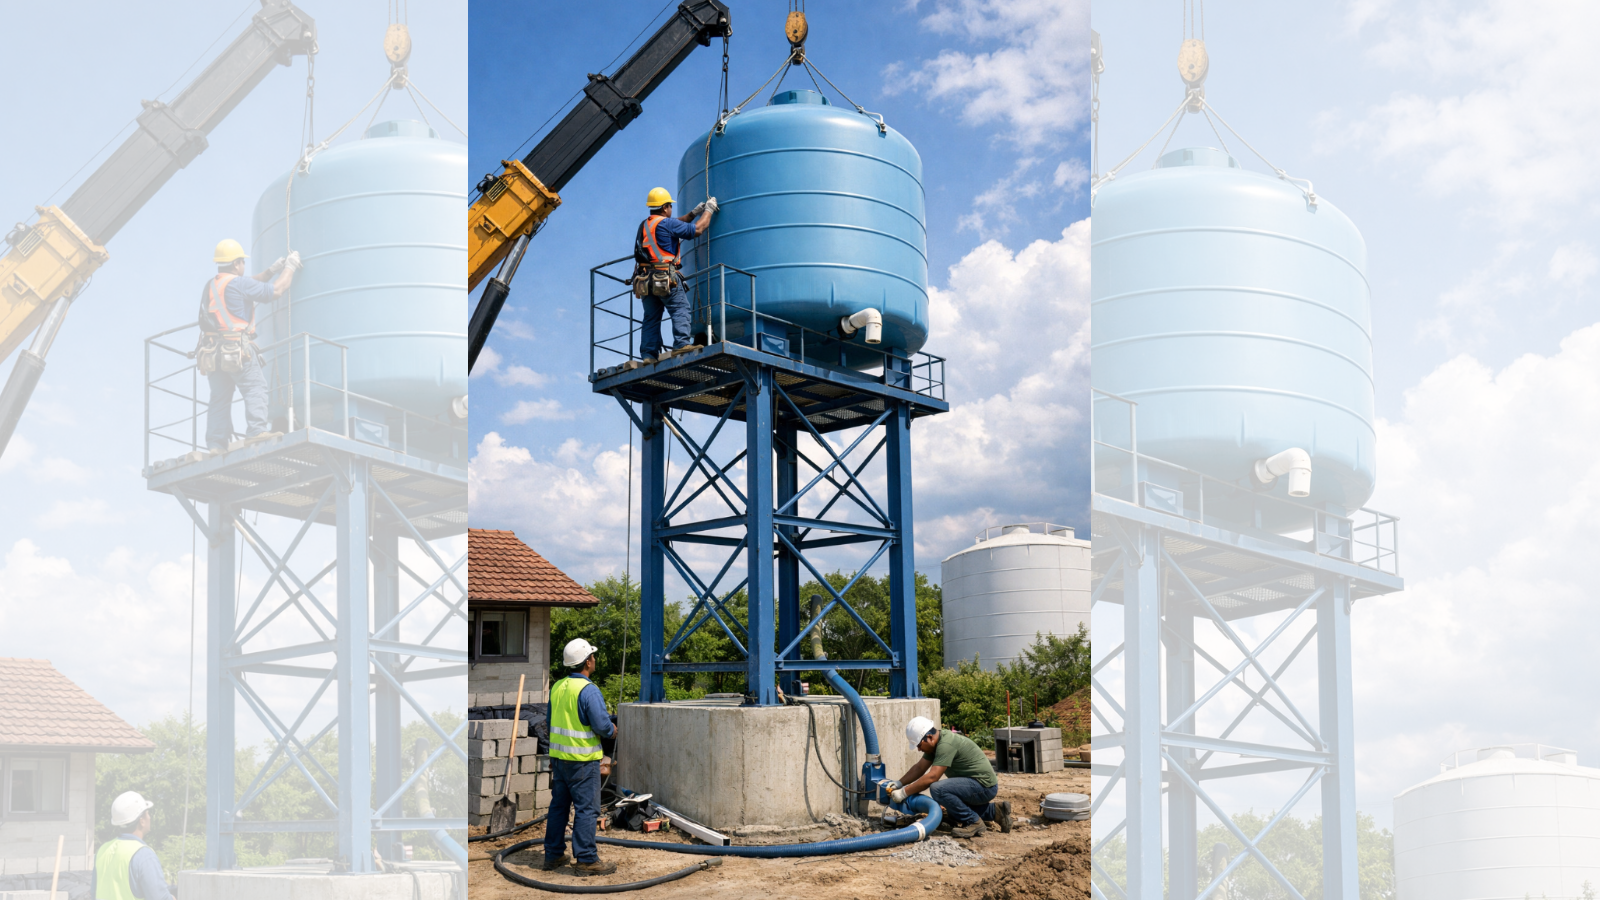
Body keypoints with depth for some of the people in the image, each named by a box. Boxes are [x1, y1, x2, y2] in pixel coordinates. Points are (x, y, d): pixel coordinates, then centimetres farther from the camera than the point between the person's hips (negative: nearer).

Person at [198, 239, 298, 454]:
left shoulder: (210, 286, 18)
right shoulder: (237, 283, -7)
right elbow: (274, 291, -5)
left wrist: (271, 271, 29)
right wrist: (290, 268, 8)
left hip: (213, 353, 8)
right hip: (237, 349, -8)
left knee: (220, 396, 10)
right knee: (255, 387, -7)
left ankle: (216, 442, 6)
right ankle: (256, 430, -21)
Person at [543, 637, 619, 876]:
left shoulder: (557, 687, 7)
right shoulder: (588, 690, -18)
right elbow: (602, 725, -20)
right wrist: (612, 730, 1)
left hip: (558, 756, 8)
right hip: (582, 759, -8)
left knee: (559, 805, 15)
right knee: (586, 809, -2)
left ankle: (553, 855, 21)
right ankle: (586, 860, -1)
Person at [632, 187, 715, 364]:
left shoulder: (644, 225, 19)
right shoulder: (666, 223, -6)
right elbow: (697, 229, -4)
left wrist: (694, 213, 30)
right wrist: (708, 210, 10)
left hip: (645, 281, 8)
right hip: (666, 278, -8)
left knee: (651, 318, 8)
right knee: (681, 310, -9)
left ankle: (648, 354, 2)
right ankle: (682, 344, -24)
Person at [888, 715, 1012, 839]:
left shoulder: (946, 745, -23)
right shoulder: (936, 743, 9)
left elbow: (931, 777, -27)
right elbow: (919, 768, 16)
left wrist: (904, 792, -21)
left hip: (983, 786, -11)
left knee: (938, 789, -27)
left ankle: (973, 822, -13)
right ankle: (995, 811, 20)